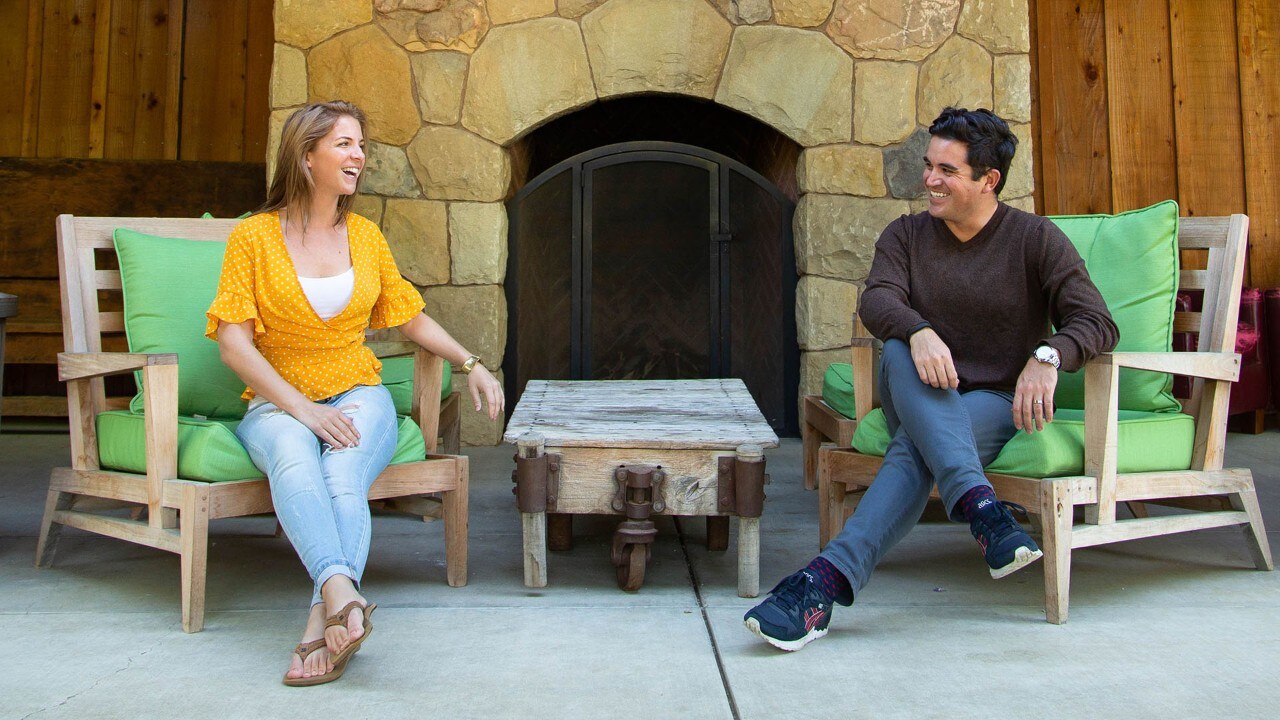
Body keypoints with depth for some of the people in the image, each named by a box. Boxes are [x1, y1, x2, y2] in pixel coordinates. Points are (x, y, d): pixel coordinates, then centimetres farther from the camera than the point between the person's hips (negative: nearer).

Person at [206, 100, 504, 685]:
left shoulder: (364, 236, 13)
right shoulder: (254, 236, 1)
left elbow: (410, 318, 24)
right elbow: (233, 342, -6)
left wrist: (471, 363, 12)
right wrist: (302, 408, -17)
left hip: (357, 394, 2)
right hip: (278, 402, -2)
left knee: (344, 476, -32)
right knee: (294, 459, -37)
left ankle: (324, 622, -44)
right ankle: (342, 592, -55)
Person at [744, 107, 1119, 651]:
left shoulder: (1036, 240, 2)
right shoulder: (906, 235, 9)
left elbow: (1098, 323, -8)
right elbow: (876, 301, -11)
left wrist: (1048, 356, -30)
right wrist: (918, 331, -35)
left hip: (999, 403, -2)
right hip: (919, 401, 3)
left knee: (917, 446, -36)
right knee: (901, 351, -34)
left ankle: (827, 580, -50)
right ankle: (979, 507, -50)